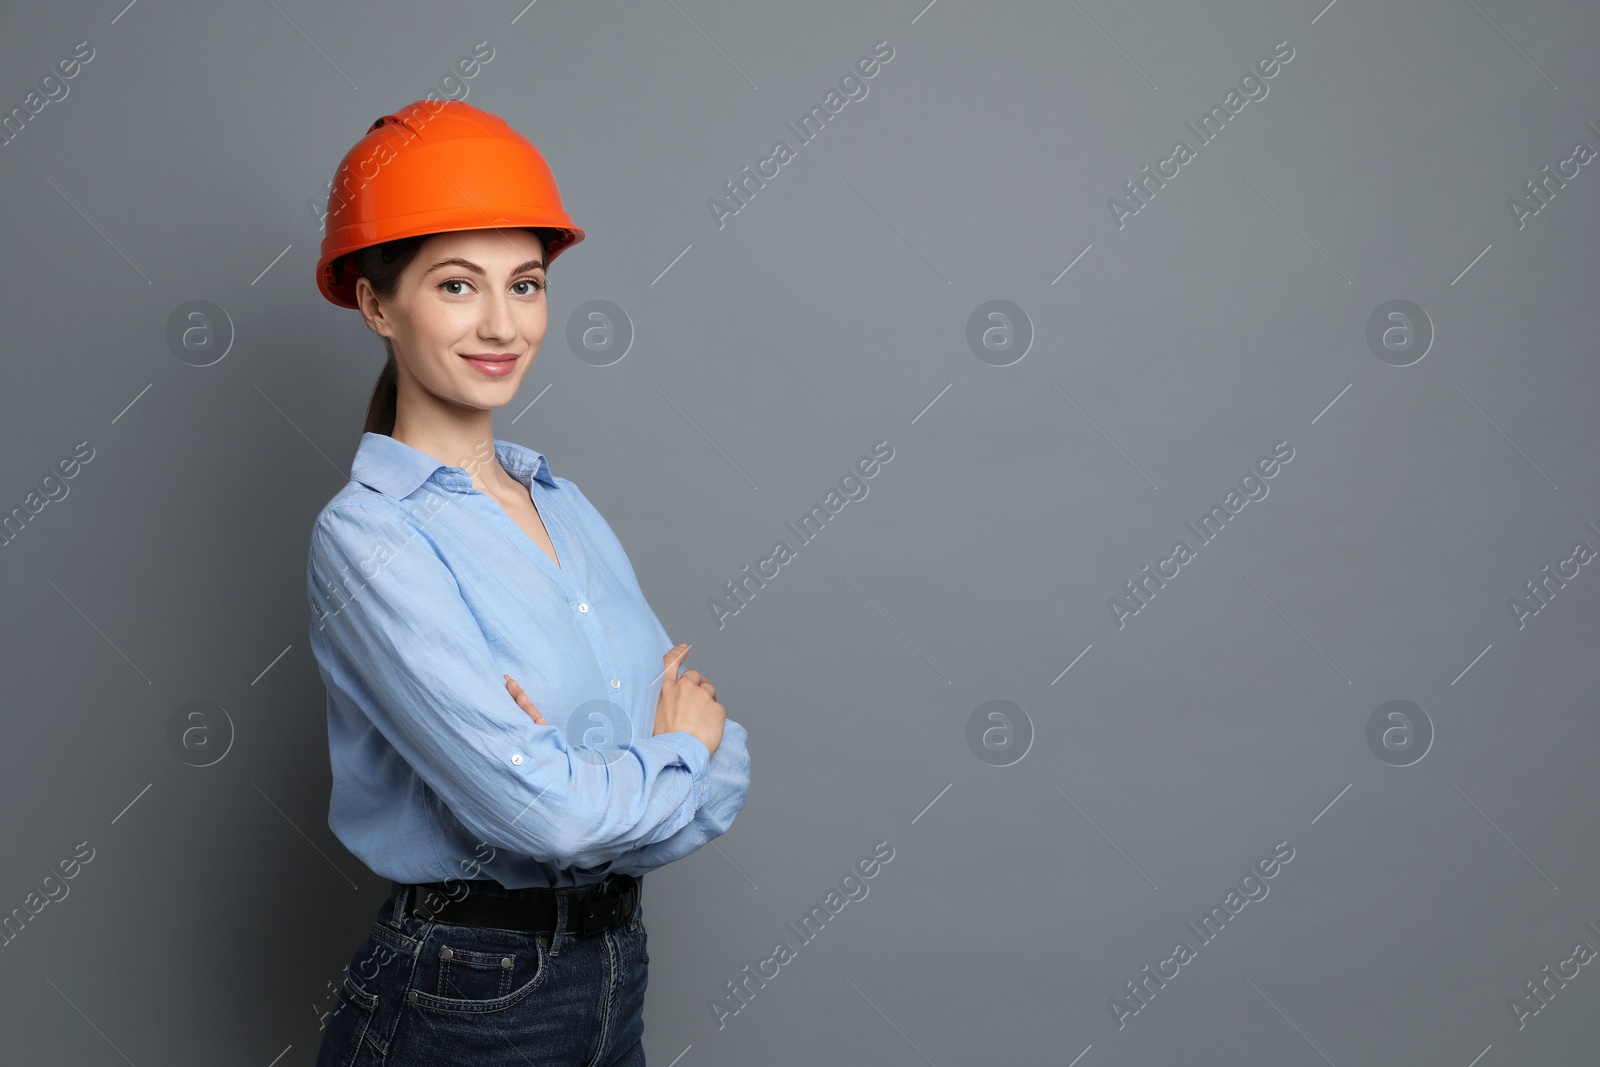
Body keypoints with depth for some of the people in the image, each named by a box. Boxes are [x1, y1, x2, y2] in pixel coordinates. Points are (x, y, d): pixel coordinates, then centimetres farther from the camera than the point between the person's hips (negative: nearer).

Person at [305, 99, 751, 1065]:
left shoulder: (564, 504, 5)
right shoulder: (368, 537, -16)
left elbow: (727, 766, 0)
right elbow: (544, 810, -24)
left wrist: (591, 784, -18)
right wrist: (679, 756, -7)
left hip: (620, 971, 6)